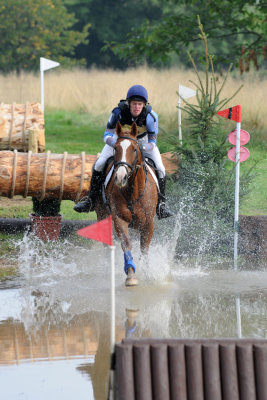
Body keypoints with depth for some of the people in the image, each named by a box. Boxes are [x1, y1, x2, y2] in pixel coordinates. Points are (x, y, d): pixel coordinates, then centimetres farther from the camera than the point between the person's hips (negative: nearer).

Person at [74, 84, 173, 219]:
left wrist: (146, 147, -50)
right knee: (99, 165, -13)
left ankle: (161, 204, 0)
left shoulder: (150, 116, -33)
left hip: (143, 141, 0)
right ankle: (91, 201, 2)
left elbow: (152, 141, -27)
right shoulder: (118, 112, -33)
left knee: (160, 170, -16)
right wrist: (114, 143, -52)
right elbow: (107, 135, -29)